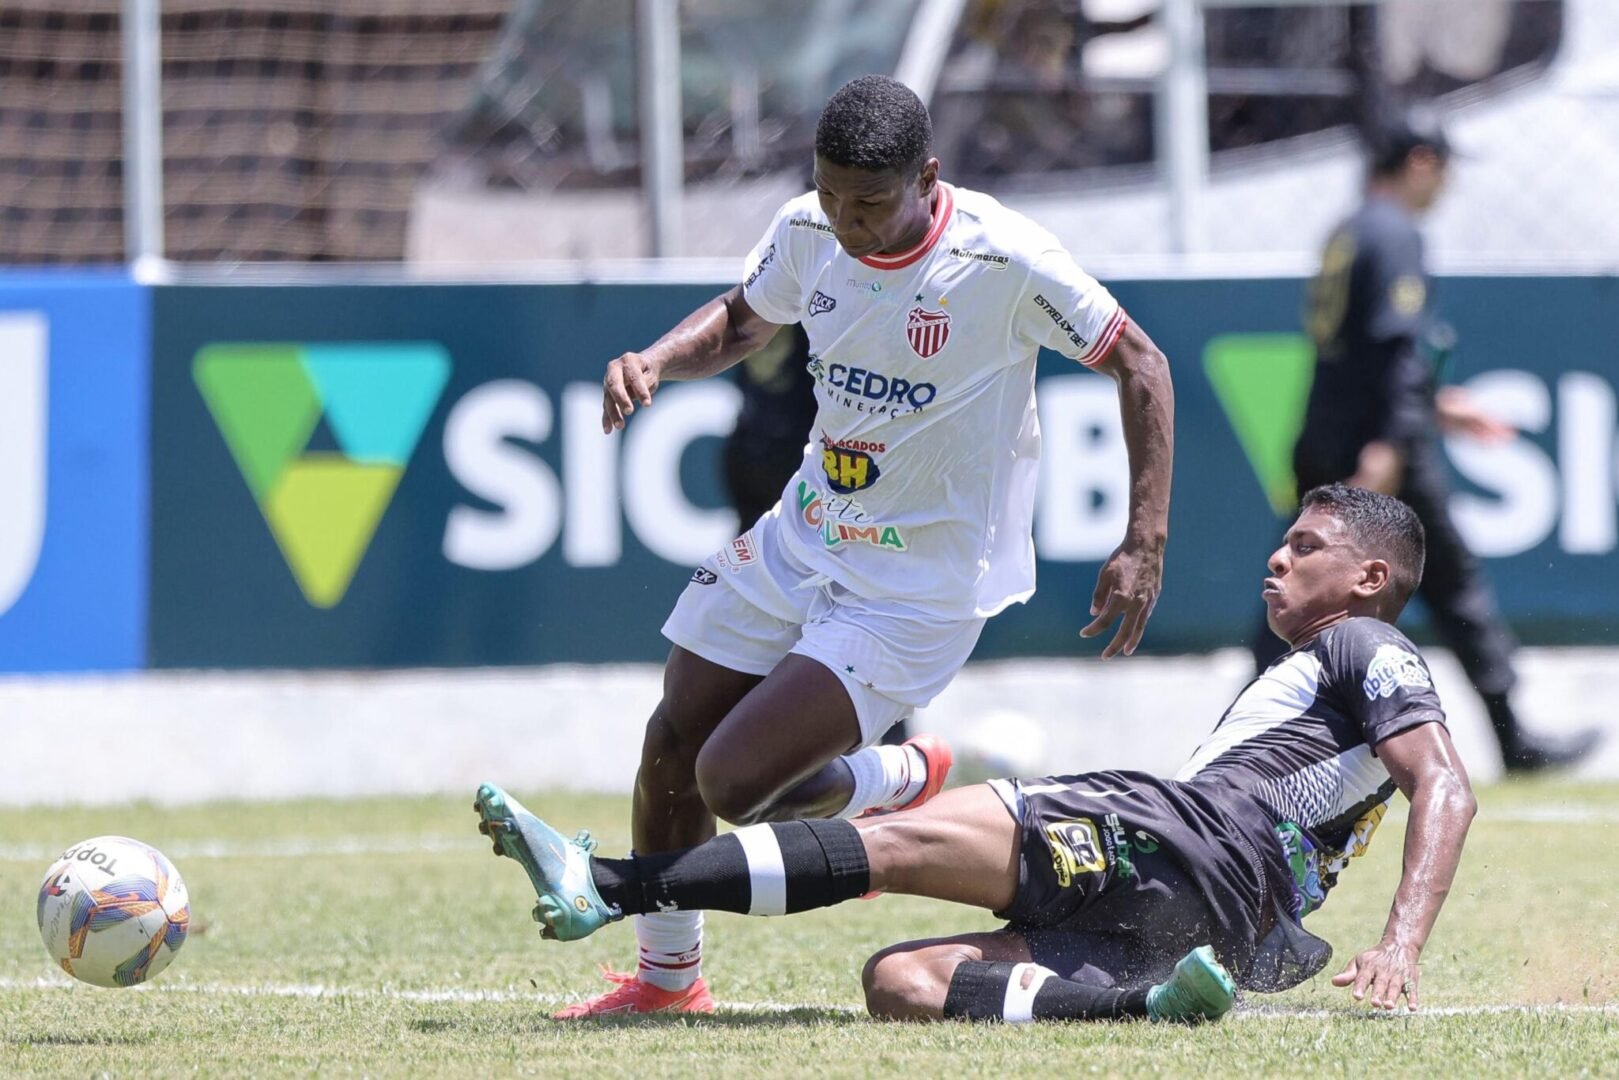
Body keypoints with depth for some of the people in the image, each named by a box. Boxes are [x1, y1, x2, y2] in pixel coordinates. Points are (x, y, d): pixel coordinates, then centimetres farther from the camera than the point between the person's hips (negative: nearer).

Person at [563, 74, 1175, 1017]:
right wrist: (655, 362, -5)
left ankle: (902, 781, 15)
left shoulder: (1006, 261, -24)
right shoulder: (806, 232, -6)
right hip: (803, 541, 6)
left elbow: (1141, 365, -12)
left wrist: (1146, 544, -15)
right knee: (672, 748, 9)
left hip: (924, 584, -6)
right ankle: (667, 978, 31)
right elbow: (745, 318, 16)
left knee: (735, 783, -15)